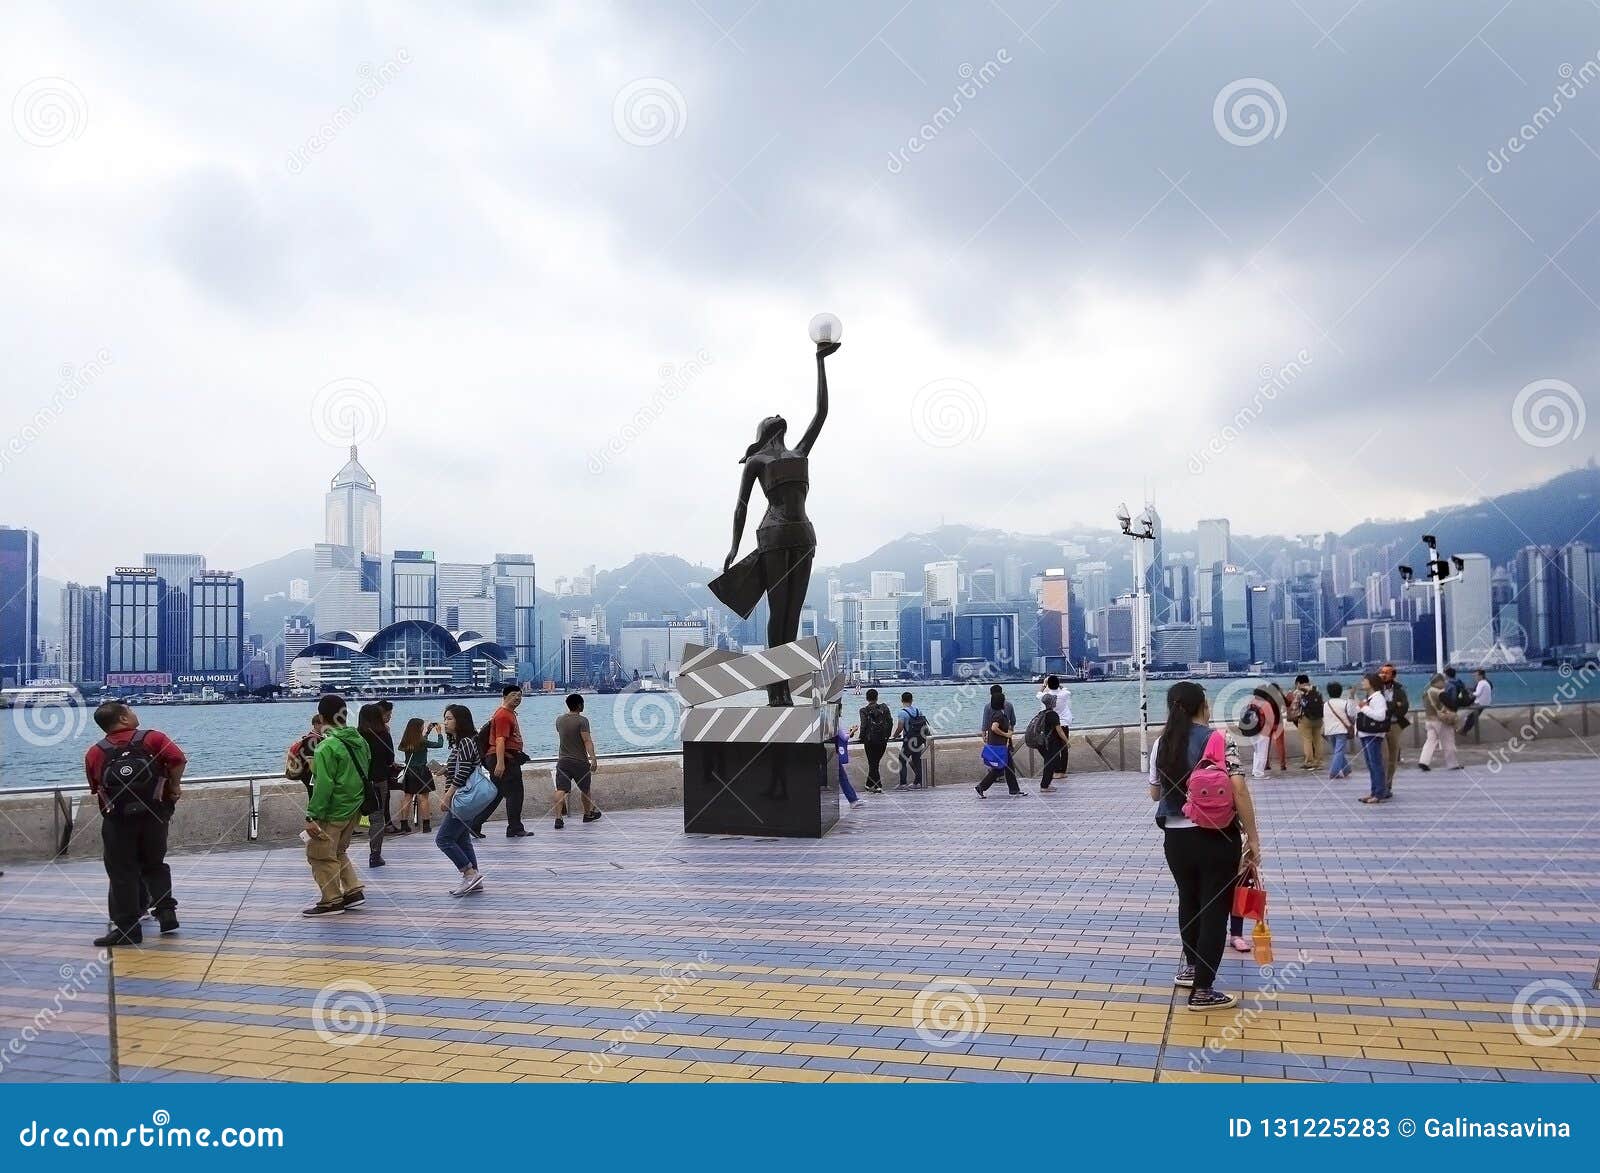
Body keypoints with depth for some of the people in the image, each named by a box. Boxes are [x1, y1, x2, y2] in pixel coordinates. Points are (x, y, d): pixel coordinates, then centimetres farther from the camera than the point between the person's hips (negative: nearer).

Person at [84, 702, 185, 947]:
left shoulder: (94, 753, 1)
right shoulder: (153, 738, -4)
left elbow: (95, 789, 7)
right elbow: (178, 759, -15)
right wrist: (174, 787, 0)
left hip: (117, 821, -1)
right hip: (154, 815, 1)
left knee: (122, 873, 6)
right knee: (155, 865, 18)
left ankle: (127, 927, 5)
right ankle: (166, 912, 12)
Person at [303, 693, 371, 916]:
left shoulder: (327, 747, -19)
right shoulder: (360, 741, 5)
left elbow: (323, 786, -22)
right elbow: (365, 774, 14)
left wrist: (313, 816, -18)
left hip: (333, 812, -8)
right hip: (354, 809, 8)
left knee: (320, 855, 4)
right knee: (338, 851, 22)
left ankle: (331, 901, 8)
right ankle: (353, 890, 20)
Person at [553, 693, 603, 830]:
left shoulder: (559, 720, 6)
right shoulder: (582, 720, -12)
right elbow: (587, 741, -20)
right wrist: (593, 758, -24)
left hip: (562, 761, 4)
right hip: (580, 761, -4)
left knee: (561, 790, -6)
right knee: (584, 789, 16)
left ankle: (558, 818, -18)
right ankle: (588, 814, 31)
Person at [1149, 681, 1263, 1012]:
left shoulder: (1161, 744, 2)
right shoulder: (1220, 740, -11)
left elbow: (1155, 793, 12)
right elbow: (1238, 789, -20)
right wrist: (1253, 838, -14)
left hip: (1176, 838, 4)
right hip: (1217, 838, -4)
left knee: (1189, 901, 24)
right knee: (1215, 909, 6)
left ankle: (1192, 968, 40)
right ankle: (1202, 991, 9)